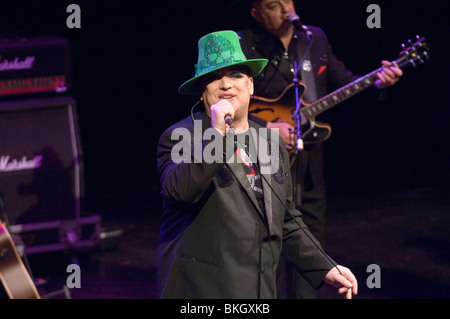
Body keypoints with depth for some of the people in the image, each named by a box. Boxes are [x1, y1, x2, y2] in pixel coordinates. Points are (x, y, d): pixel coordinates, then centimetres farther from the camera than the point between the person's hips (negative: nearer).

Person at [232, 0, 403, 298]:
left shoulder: (315, 39, 6)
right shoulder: (243, 46, -13)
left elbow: (342, 80, 16)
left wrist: (376, 82, -3)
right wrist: (267, 127, -26)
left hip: (309, 165, 6)